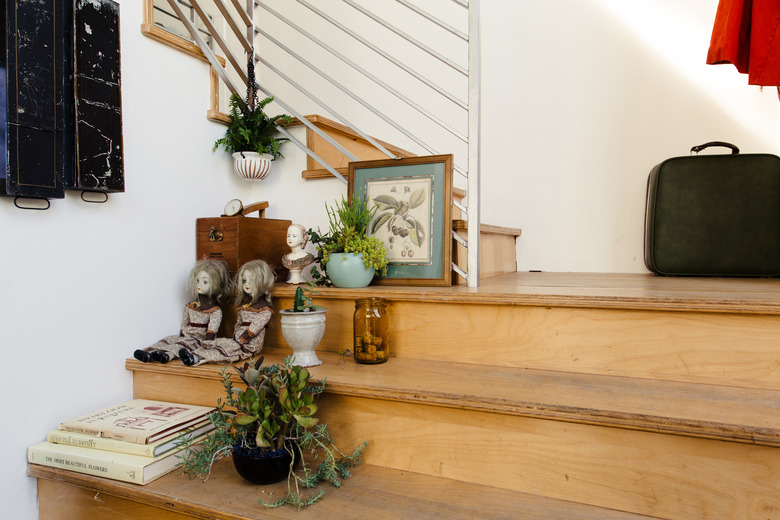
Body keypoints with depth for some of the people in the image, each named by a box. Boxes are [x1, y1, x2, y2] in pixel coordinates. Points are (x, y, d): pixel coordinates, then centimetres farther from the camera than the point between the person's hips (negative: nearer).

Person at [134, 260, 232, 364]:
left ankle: (166, 355, -54)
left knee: (187, 342, -33)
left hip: (200, 339, -7)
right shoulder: (190, 306, 19)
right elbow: (184, 324, 23)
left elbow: (213, 328, -12)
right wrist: (181, 335, 13)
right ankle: (149, 354, -33)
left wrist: (207, 342, -21)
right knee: (169, 339, -15)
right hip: (186, 336, 7)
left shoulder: (215, 310, -3)